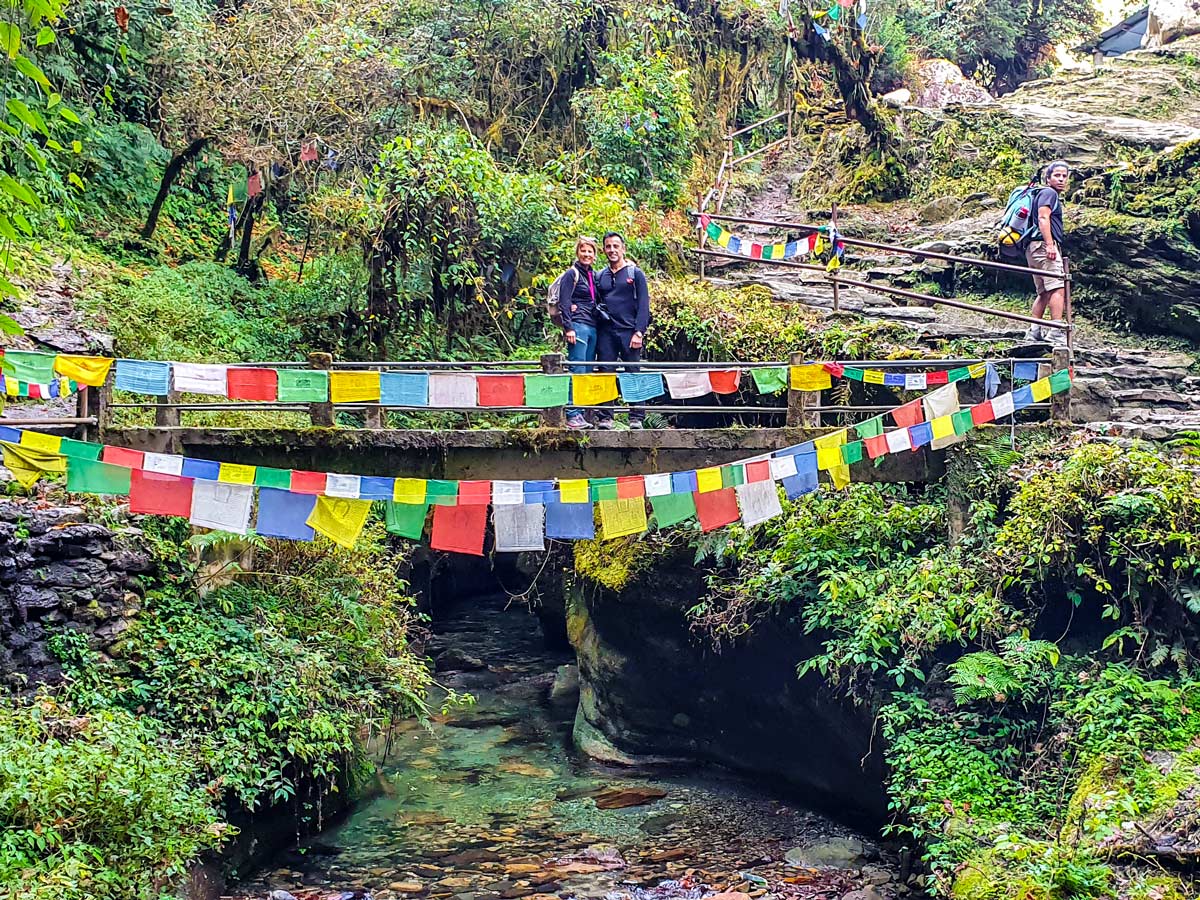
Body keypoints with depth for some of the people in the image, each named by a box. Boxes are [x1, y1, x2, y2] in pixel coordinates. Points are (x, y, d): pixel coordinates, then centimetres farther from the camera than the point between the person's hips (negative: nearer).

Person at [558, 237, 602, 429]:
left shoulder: (594, 275, 19)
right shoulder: (572, 274, -2)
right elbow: (564, 303, -8)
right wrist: (568, 328, -16)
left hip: (593, 327, 8)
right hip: (578, 326, -8)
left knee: (587, 373, 6)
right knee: (577, 372, -11)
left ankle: (580, 414, 9)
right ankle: (572, 415, -10)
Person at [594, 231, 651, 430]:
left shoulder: (635, 274, 6)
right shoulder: (600, 276, 16)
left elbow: (643, 305, 0)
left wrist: (639, 332, -10)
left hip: (629, 331, -3)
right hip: (606, 332, 3)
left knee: (633, 374, -3)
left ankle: (636, 418, 0)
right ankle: (605, 417, 1)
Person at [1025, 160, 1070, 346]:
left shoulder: (1054, 196, 28)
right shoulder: (1049, 193, -4)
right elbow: (1043, 218, -17)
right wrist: (1050, 244, -25)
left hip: (1035, 247, 11)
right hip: (1043, 245, -11)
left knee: (1044, 292, 10)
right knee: (1058, 287, -17)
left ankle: (1034, 331, 7)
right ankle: (1056, 331, -23)